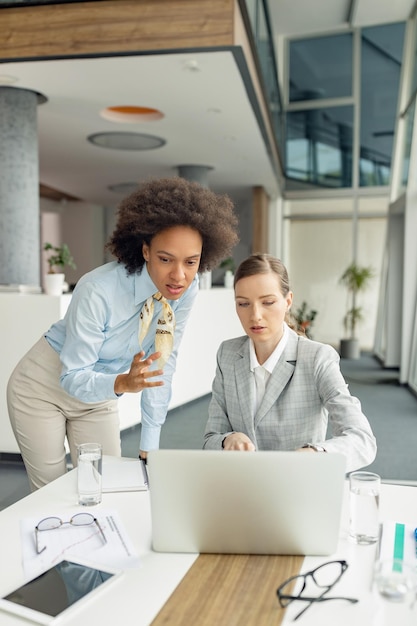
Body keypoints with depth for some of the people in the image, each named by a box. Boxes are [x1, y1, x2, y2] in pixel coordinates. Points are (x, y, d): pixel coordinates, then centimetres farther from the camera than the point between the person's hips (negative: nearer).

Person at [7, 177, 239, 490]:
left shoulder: (187, 290, -18)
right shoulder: (98, 291, -33)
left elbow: (161, 364, -11)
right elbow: (73, 377, -25)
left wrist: (149, 447, -10)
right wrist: (122, 383, -45)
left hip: (97, 396, 4)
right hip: (46, 386, -4)